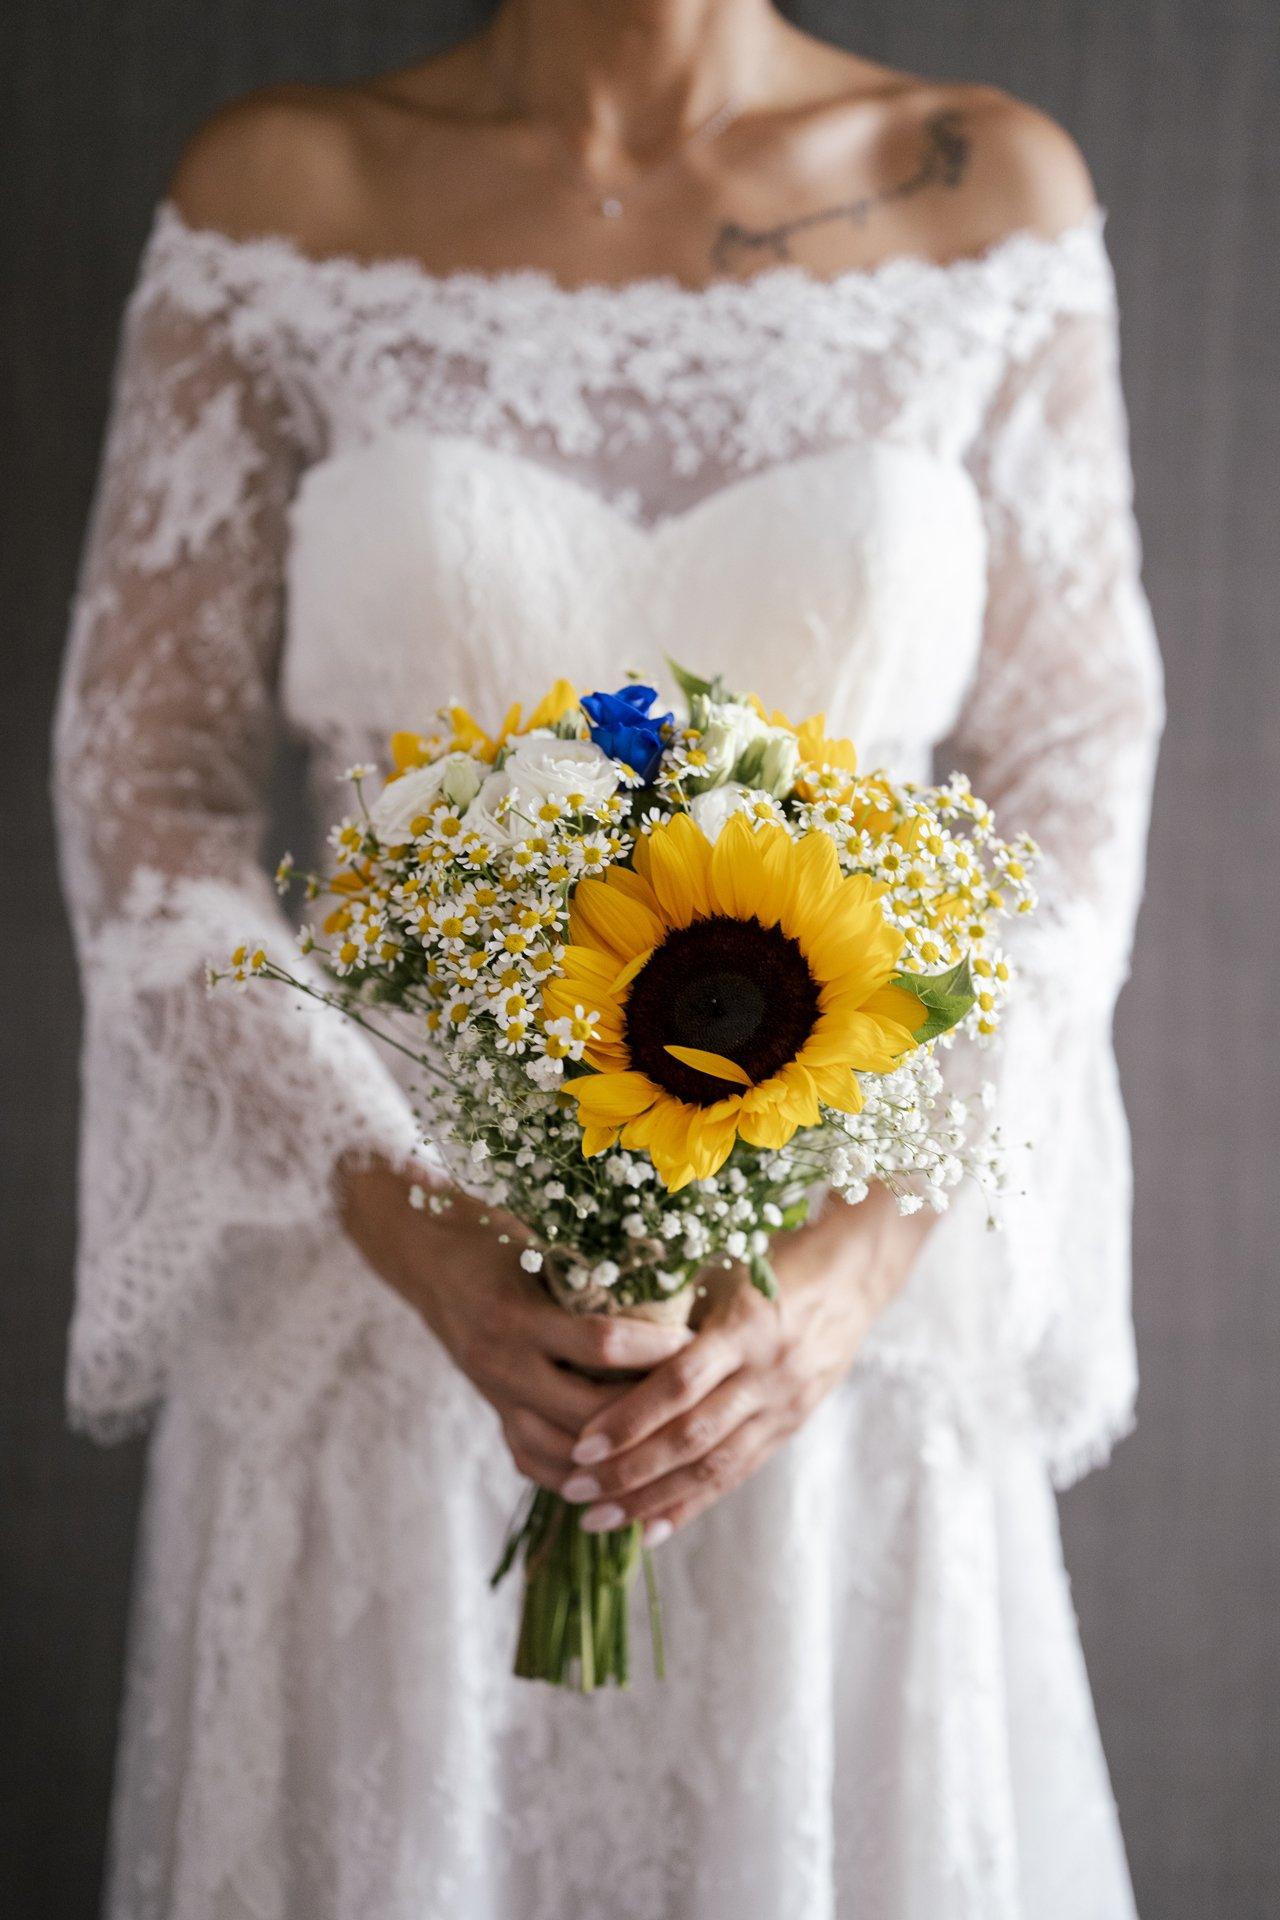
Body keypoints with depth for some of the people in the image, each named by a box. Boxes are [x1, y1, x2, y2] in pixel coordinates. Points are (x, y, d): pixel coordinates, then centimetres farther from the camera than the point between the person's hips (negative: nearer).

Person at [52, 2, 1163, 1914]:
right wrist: (408, 1232, -15)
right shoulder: (276, 192, -3)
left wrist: (870, 1256, -14)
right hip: (370, 1276, 0)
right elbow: (143, 777, -2)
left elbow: (1077, 790, -1)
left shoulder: (992, 192, -1)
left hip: (828, 1315, 1)